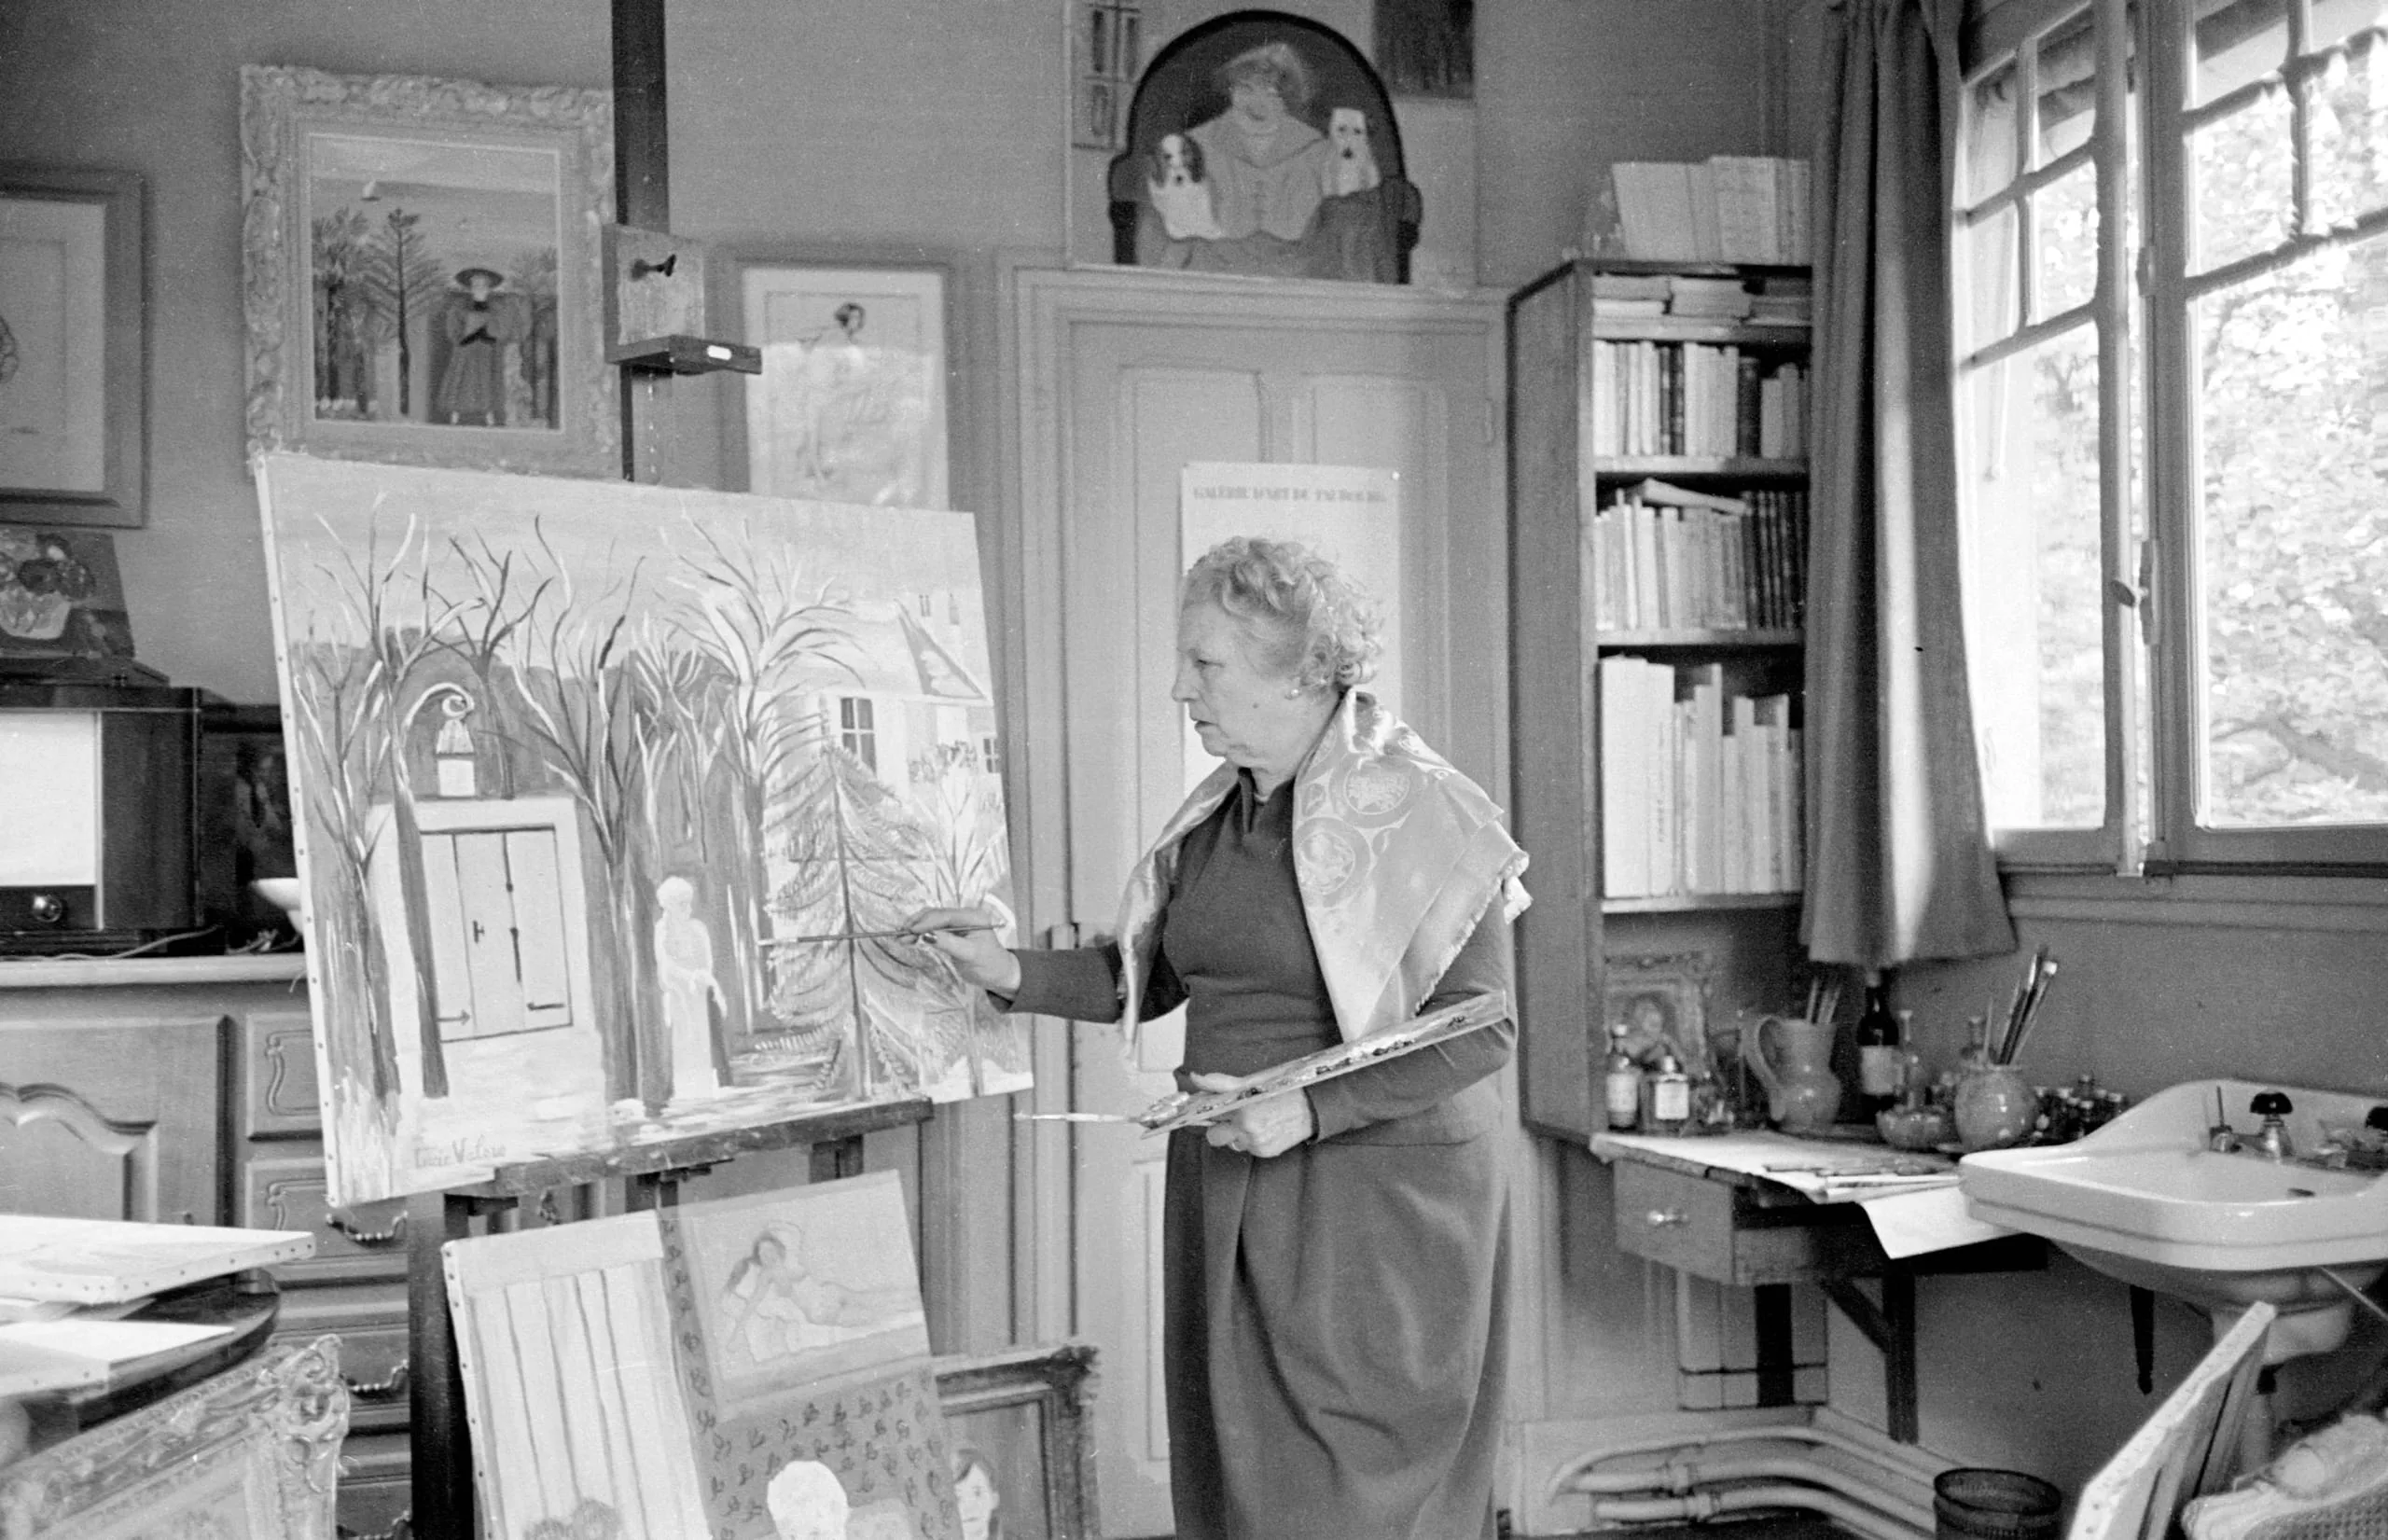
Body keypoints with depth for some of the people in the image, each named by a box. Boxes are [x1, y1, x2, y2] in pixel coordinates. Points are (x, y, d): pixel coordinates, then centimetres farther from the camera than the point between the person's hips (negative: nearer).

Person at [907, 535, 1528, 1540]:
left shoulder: (1419, 814, -13)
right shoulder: (1215, 816, 9)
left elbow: (1478, 1031, -15)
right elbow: (1142, 978, 13)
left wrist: (1312, 1111, -22)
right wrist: (1011, 974, -2)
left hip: (1374, 1195, -7)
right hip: (1226, 1191, 7)